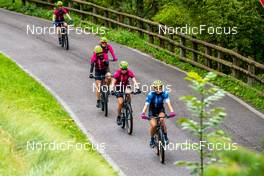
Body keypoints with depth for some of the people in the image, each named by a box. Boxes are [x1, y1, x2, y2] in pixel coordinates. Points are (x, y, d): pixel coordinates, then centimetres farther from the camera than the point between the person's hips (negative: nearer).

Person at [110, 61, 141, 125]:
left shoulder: (129, 72, -22)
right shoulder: (117, 73, -26)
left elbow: (134, 80, -28)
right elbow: (113, 82, -32)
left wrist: (137, 88, -43)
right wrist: (112, 90, -47)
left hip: (126, 85, 1)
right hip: (119, 87, -1)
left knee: (128, 93, -34)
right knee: (120, 102, -12)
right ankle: (118, 117, 6)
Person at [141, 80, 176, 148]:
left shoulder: (164, 93, -21)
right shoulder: (151, 94, -25)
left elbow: (168, 103, -32)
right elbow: (146, 104, -32)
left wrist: (171, 112, -48)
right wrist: (143, 113, -48)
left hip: (160, 110, 1)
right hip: (152, 111, -1)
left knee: (161, 119, -30)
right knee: (153, 125, -20)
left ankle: (165, 136, -14)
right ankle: (152, 139, 7)